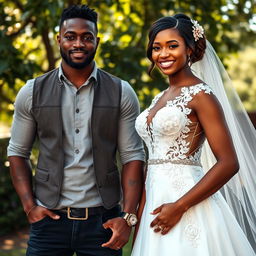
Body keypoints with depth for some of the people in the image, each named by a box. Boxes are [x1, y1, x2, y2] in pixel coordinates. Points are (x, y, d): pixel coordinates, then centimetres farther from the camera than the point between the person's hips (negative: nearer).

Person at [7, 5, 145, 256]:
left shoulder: (121, 93, 1)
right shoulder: (32, 92, 3)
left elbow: (132, 156, -1)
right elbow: (17, 152, 7)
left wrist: (128, 217, -8)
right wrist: (29, 206, -3)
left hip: (103, 221, 0)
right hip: (49, 218, 0)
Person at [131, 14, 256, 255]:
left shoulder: (200, 94, -9)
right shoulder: (160, 98, 13)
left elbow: (229, 163, -15)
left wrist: (179, 207, -18)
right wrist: (139, 221, 11)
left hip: (185, 198, -7)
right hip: (155, 202, 7)